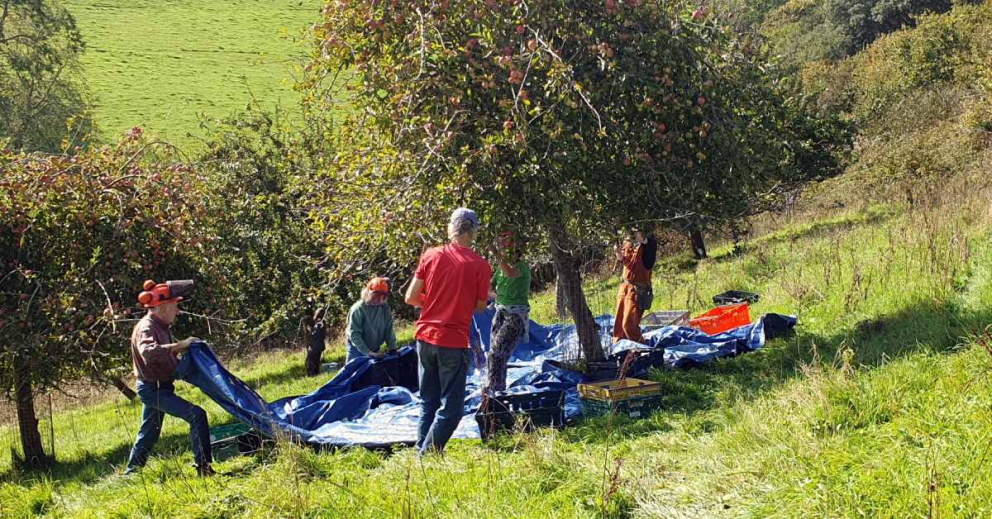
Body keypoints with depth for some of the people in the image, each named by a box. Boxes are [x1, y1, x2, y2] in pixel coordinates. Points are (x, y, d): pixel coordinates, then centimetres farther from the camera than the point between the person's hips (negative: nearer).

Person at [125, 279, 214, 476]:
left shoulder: (161, 326, 11)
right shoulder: (146, 328, -20)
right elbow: (148, 352, -42)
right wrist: (179, 345, -41)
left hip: (159, 388, 11)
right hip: (153, 389, -11)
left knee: (148, 434, 21)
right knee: (196, 415, -20)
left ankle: (131, 473, 34)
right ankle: (203, 467, -18)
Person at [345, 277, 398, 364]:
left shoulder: (385, 308, -3)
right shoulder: (358, 309, -18)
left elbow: (389, 330, 2)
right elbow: (354, 334, -22)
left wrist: (392, 348, -11)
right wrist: (368, 353, -28)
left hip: (375, 350, 5)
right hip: (358, 351, -5)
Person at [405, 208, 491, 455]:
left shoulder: (431, 255, -1)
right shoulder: (480, 265, -9)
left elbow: (411, 298, 0)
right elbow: (480, 306, -1)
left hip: (425, 337, 4)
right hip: (454, 342, -4)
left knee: (428, 402, 17)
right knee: (450, 407, 3)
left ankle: (422, 451, 20)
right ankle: (428, 456, -4)